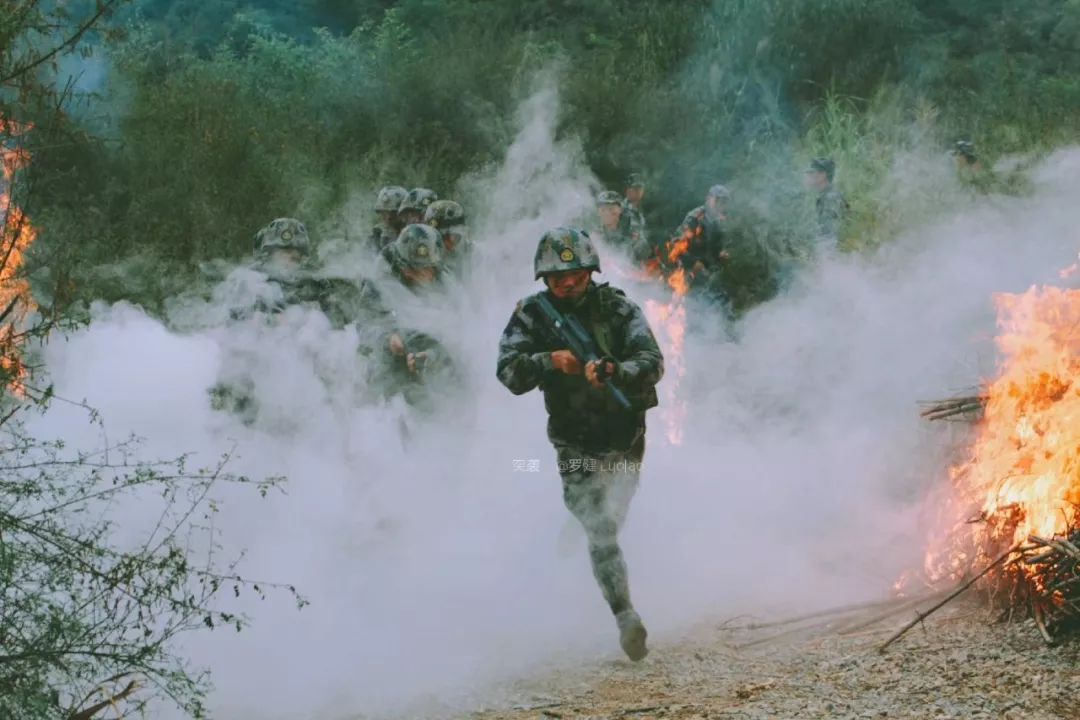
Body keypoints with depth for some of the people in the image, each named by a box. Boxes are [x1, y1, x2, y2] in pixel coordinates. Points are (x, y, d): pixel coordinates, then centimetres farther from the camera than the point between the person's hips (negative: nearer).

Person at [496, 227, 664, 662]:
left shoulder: (617, 308, -7)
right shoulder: (532, 315, -5)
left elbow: (652, 362, -18)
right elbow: (509, 373, -16)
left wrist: (613, 371, -38)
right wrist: (550, 360, -34)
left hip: (628, 437, 2)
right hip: (578, 445, -2)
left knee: (607, 526, 21)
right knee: (601, 528, -20)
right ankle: (625, 617, -28)